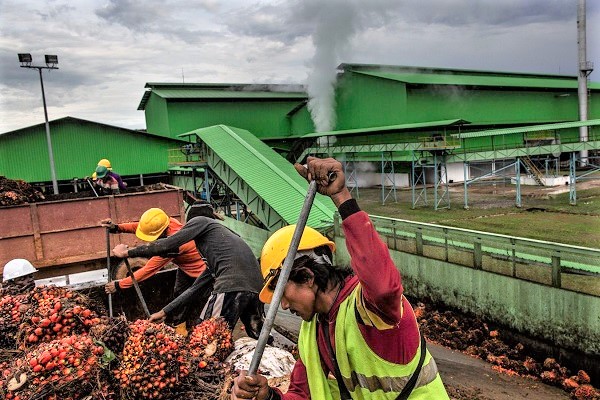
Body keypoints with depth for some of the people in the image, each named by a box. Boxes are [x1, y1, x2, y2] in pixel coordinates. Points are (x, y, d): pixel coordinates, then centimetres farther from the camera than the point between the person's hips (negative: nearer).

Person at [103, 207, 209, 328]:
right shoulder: (168, 222, -21)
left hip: (200, 272, -9)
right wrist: (117, 227, -20)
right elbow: (140, 226, -5)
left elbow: (149, 270, -34)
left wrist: (119, 285, -27)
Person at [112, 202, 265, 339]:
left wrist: (127, 252, 19)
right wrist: (164, 311, 38)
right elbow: (195, 287, 36)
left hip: (232, 284, -8)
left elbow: (166, 245, 5)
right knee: (258, 338, 21)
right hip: (256, 285, 8)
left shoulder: (200, 221, 16)